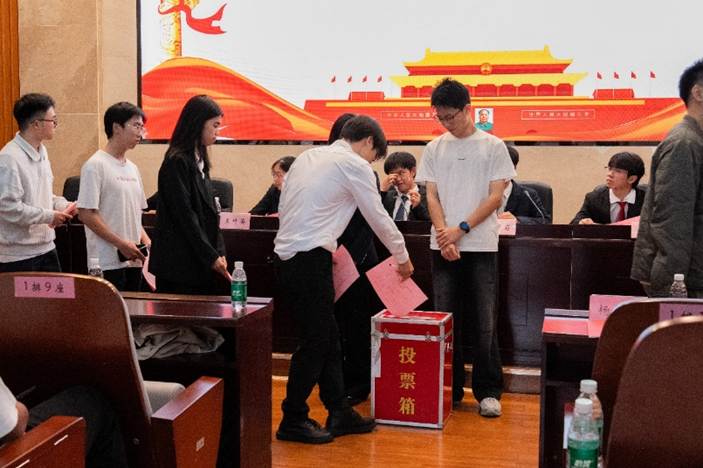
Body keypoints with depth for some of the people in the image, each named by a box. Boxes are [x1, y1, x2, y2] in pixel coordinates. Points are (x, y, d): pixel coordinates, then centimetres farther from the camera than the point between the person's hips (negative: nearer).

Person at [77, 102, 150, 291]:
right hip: (108, 262, -7)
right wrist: (121, 243, -16)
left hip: (133, 260, 7)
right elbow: (86, 214, -14)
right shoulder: (95, 165, -8)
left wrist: (146, 240, 3)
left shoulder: (132, 168, 15)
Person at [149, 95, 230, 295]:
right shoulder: (177, 162, -12)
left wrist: (219, 252, 6)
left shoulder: (199, 160, 15)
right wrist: (211, 256, -13)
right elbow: (184, 215, -15)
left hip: (200, 263, 8)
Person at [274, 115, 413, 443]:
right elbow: (378, 217, 0)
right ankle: (292, 421, 11)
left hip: (286, 256, 9)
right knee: (314, 342, 2)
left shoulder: (307, 157, 18)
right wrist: (403, 258, 14)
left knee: (328, 338, 14)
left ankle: (339, 413, 20)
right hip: (310, 260, -9)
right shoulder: (354, 164, -5)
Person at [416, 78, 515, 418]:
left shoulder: (492, 146, 2)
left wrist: (461, 229, -12)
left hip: (481, 245, -2)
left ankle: (488, 391, 11)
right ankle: (449, 389, 16)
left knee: (484, 323, 1)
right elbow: (432, 196, 5)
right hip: (443, 246, 3)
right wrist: (444, 235, -10)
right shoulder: (435, 148, 9)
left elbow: (495, 197, -3)